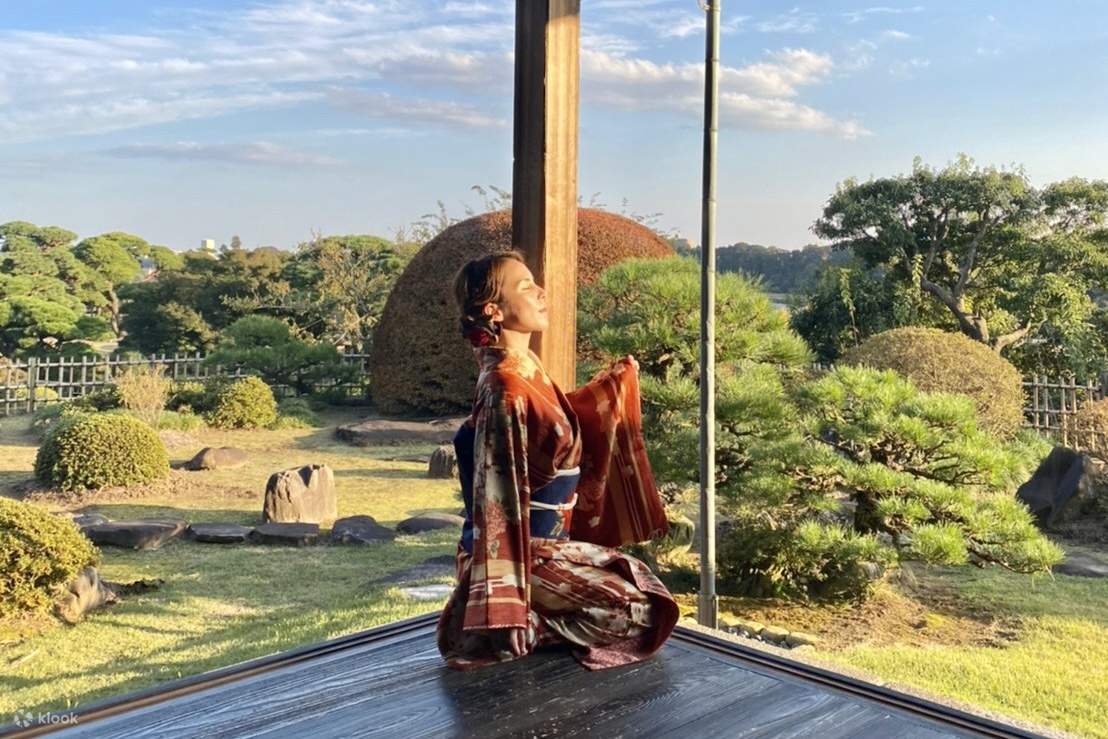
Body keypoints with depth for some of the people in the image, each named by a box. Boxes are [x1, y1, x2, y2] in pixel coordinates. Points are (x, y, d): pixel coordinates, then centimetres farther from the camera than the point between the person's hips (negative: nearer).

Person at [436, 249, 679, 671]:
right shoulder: (503, 391, -25)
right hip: (526, 550, -9)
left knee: (638, 579, 19)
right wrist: (505, 607, -24)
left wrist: (614, 383, 29)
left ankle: (531, 617, 15)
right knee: (637, 610, -9)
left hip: (548, 540, 9)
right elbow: (498, 498, -26)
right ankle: (531, 623, 1)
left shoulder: (528, 371, 3)